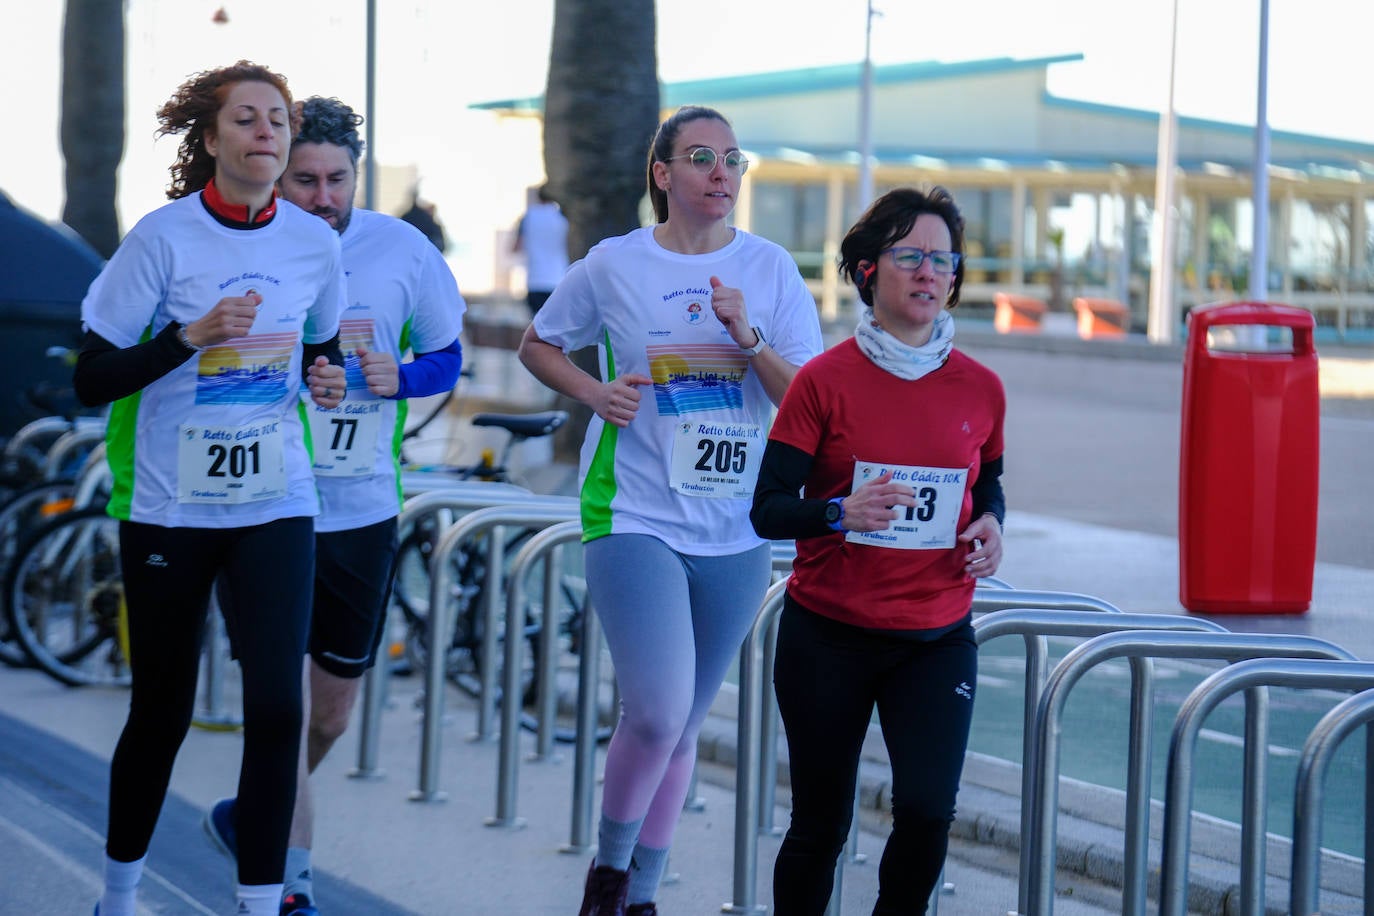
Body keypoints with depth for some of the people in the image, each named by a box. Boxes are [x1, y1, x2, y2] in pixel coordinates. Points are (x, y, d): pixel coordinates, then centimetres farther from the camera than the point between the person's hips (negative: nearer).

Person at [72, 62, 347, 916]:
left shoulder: (315, 243, 1)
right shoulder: (164, 237, -9)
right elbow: (92, 378, -10)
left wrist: (329, 379, -2)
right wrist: (191, 336, -22)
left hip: (277, 504, 2)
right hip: (169, 506, -2)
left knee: (277, 707, -10)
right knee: (163, 710, 8)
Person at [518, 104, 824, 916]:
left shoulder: (772, 270, 2)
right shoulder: (613, 265, -1)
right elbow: (538, 345, 14)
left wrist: (748, 338, -18)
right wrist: (595, 393, -5)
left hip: (735, 535, 3)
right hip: (635, 518, -3)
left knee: (683, 726, 11)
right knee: (658, 712, -17)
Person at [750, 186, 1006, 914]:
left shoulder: (979, 389, 3)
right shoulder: (825, 380, -5)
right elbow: (767, 510, -6)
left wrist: (989, 525, -1)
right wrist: (842, 513, -25)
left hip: (936, 638, 2)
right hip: (828, 636, -2)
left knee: (928, 809, -14)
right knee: (820, 827, 5)